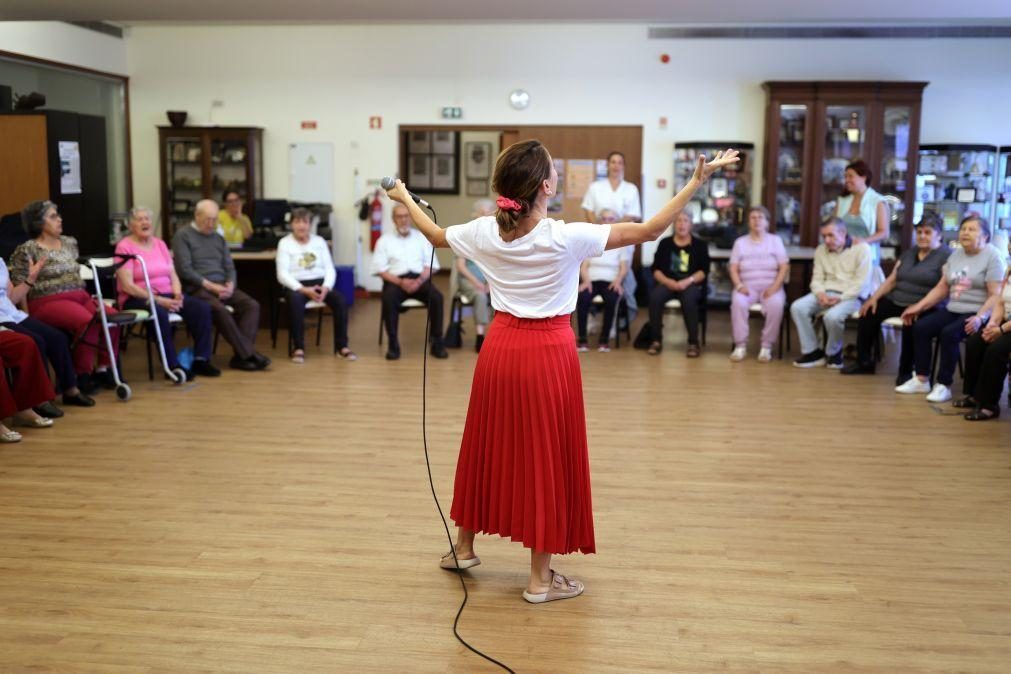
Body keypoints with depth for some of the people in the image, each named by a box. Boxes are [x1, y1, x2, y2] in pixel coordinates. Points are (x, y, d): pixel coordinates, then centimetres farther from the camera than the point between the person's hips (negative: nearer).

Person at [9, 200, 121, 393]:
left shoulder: (69, 242, 19)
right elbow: (18, 286, -3)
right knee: (87, 322, -33)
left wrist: (86, 296, 14)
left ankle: (103, 368, -11)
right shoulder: (27, 250, 0)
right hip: (49, 302, -6)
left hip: (80, 296, 6)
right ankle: (82, 375, -21)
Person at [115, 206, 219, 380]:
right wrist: (157, 300, -20)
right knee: (159, 313, -39)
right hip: (137, 299, -6)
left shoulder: (160, 244, 15)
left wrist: (177, 295, -9)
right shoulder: (124, 247, -4)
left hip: (166, 294, 6)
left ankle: (201, 360, -14)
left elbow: (173, 275, 13)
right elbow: (127, 286, -13)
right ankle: (173, 365, -28)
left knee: (202, 307, -18)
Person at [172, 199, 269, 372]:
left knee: (252, 305, -20)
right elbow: (184, 269, -9)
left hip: (222, 286, 6)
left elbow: (230, 267, 16)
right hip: (197, 288, -6)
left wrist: (230, 284, -7)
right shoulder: (183, 235, 1)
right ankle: (248, 353, -28)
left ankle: (241, 356, -28)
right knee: (219, 309, -35)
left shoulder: (218, 238, 21)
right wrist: (210, 285, -17)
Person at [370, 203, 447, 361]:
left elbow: (430, 265, 9)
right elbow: (380, 269, 2)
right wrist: (400, 282, -13)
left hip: (420, 279, 1)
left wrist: (420, 280, -12)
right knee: (388, 298, -35)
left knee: (437, 297, -29)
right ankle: (393, 344, -25)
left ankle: (437, 342, -20)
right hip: (396, 280, -1)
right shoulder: (384, 240, 12)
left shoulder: (422, 237, 17)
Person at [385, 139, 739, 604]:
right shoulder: (566, 238, -19)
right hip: (548, 354, -5)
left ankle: (463, 547, 36)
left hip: (500, 348, 5)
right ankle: (541, 578, 16)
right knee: (545, 456, 6)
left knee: (489, 445, 20)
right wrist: (697, 181, -9)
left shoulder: (485, 232, -5)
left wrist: (405, 198, 33)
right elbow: (649, 231, -14)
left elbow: (436, 235, 16)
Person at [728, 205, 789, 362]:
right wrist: (739, 285, -14)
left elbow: (784, 267, 3)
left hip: (770, 287, 0)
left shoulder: (775, 240, 11)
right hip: (747, 286, 1)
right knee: (738, 302, -34)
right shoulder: (740, 242, 13)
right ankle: (740, 345, -27)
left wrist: (775, 286, -14)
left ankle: (767, 346, -25)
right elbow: (733, 268, 5)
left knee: (776, 304, -35)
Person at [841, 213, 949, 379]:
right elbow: (891, 280, 18)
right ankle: (864, 362, 2)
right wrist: (874, 298, 3)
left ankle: (906, 371, -18)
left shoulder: (946, 255, -4)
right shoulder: (909, 253, 20)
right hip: (897, 301, 7)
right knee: (869, 311, -10)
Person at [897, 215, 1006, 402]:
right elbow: (942, 287, 16)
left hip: (976, 314, -7)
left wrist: (980, 318, -28)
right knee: (920, 327, -14)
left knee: (949, 333, -30)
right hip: (953, 310, 7)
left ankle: (944, 385, -20)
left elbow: (996, 295, -14)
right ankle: (921, 380, -9)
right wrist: (919, 306, 7)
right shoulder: (956, 254, 16)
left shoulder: (993, 256, -6)